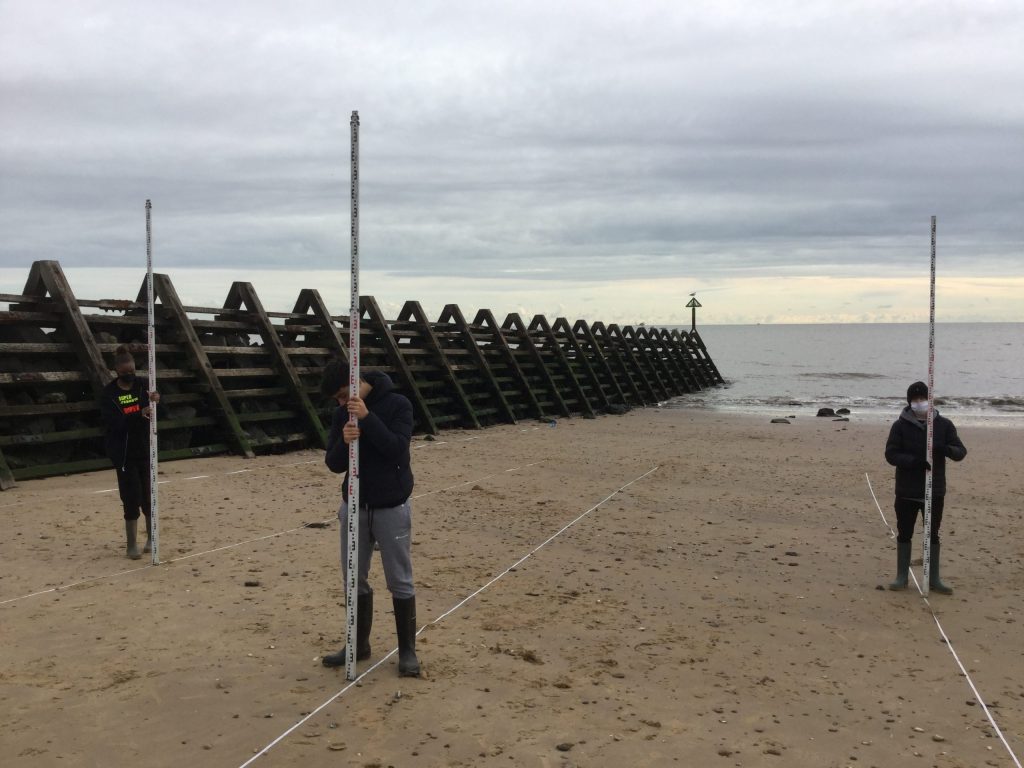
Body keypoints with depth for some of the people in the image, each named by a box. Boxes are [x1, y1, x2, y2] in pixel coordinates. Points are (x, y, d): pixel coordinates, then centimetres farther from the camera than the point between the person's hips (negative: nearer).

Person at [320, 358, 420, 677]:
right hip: (354, 507, 5)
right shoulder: (342, 414, 3)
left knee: (400, 581, 2)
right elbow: (334, 464, 0)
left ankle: (407, 650, 13)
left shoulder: (397, 404, -10)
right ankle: (358, 644, 26)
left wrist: (368, 417, -28)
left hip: (391, 508, -5)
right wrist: (344, 441, -21)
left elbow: (397, 448, -21)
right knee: (354, 579, 11)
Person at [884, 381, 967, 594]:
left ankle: (933, 579, 18)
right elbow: (891, 454, -9)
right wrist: (917, 461, -24)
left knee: (933, 535, 9)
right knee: (904, 534, 7)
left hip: (935, 491, 1)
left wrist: (945, 449, -24)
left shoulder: (944, 425, 2)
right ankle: (901, 577, 17)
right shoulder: (901, 425, -3)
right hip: (907, 491, -1)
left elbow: (961, 452, -1)